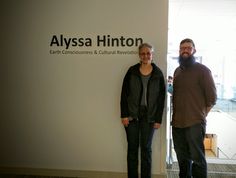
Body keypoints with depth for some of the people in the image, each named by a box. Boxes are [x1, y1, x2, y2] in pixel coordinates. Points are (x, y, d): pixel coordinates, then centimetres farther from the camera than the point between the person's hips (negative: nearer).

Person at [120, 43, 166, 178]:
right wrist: (124, 115, -7)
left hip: (149, 117, 0)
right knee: (132, 148, 8)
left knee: (146, 149, 9)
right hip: (132, 115, 0)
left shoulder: (158, 73, 0)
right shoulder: (132, 71, 0)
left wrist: (158, 119, -3)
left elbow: (161, 98, 1)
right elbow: (124, 94, -1)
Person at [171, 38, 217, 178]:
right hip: (177, 122, 6)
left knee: (197, 158, 3)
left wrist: (200, 115, -3)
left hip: (195, 124, -5)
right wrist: (176, 115, 6)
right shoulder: (177, 71, 12)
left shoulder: (203, 70, -5)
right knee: (182, 157, 17)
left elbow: (212, 98, -4)